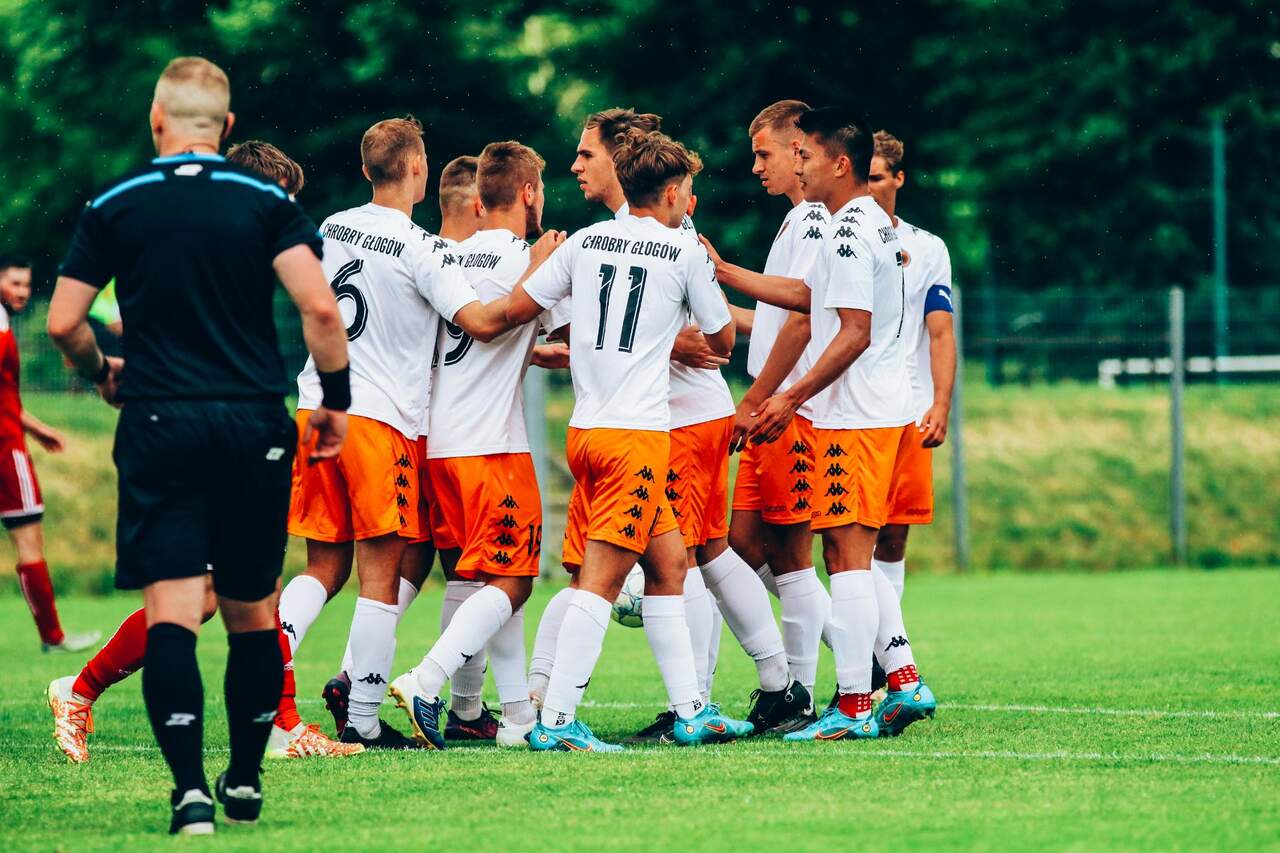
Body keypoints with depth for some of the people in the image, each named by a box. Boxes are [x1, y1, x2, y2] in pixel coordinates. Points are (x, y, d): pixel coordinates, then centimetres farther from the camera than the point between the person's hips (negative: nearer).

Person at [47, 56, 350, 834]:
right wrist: (337, 398, 4)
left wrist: (102, 374, 22)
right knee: (253, 614, 14)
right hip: (256, 426, 1)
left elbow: (63, 323, 1)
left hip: (159, 427, -1)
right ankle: (246, 784, 21)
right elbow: (320, 308, -10)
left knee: (171, 611, -6)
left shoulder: (114, 207, 2)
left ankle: (191, 790, -19)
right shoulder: (267, 202, 1)